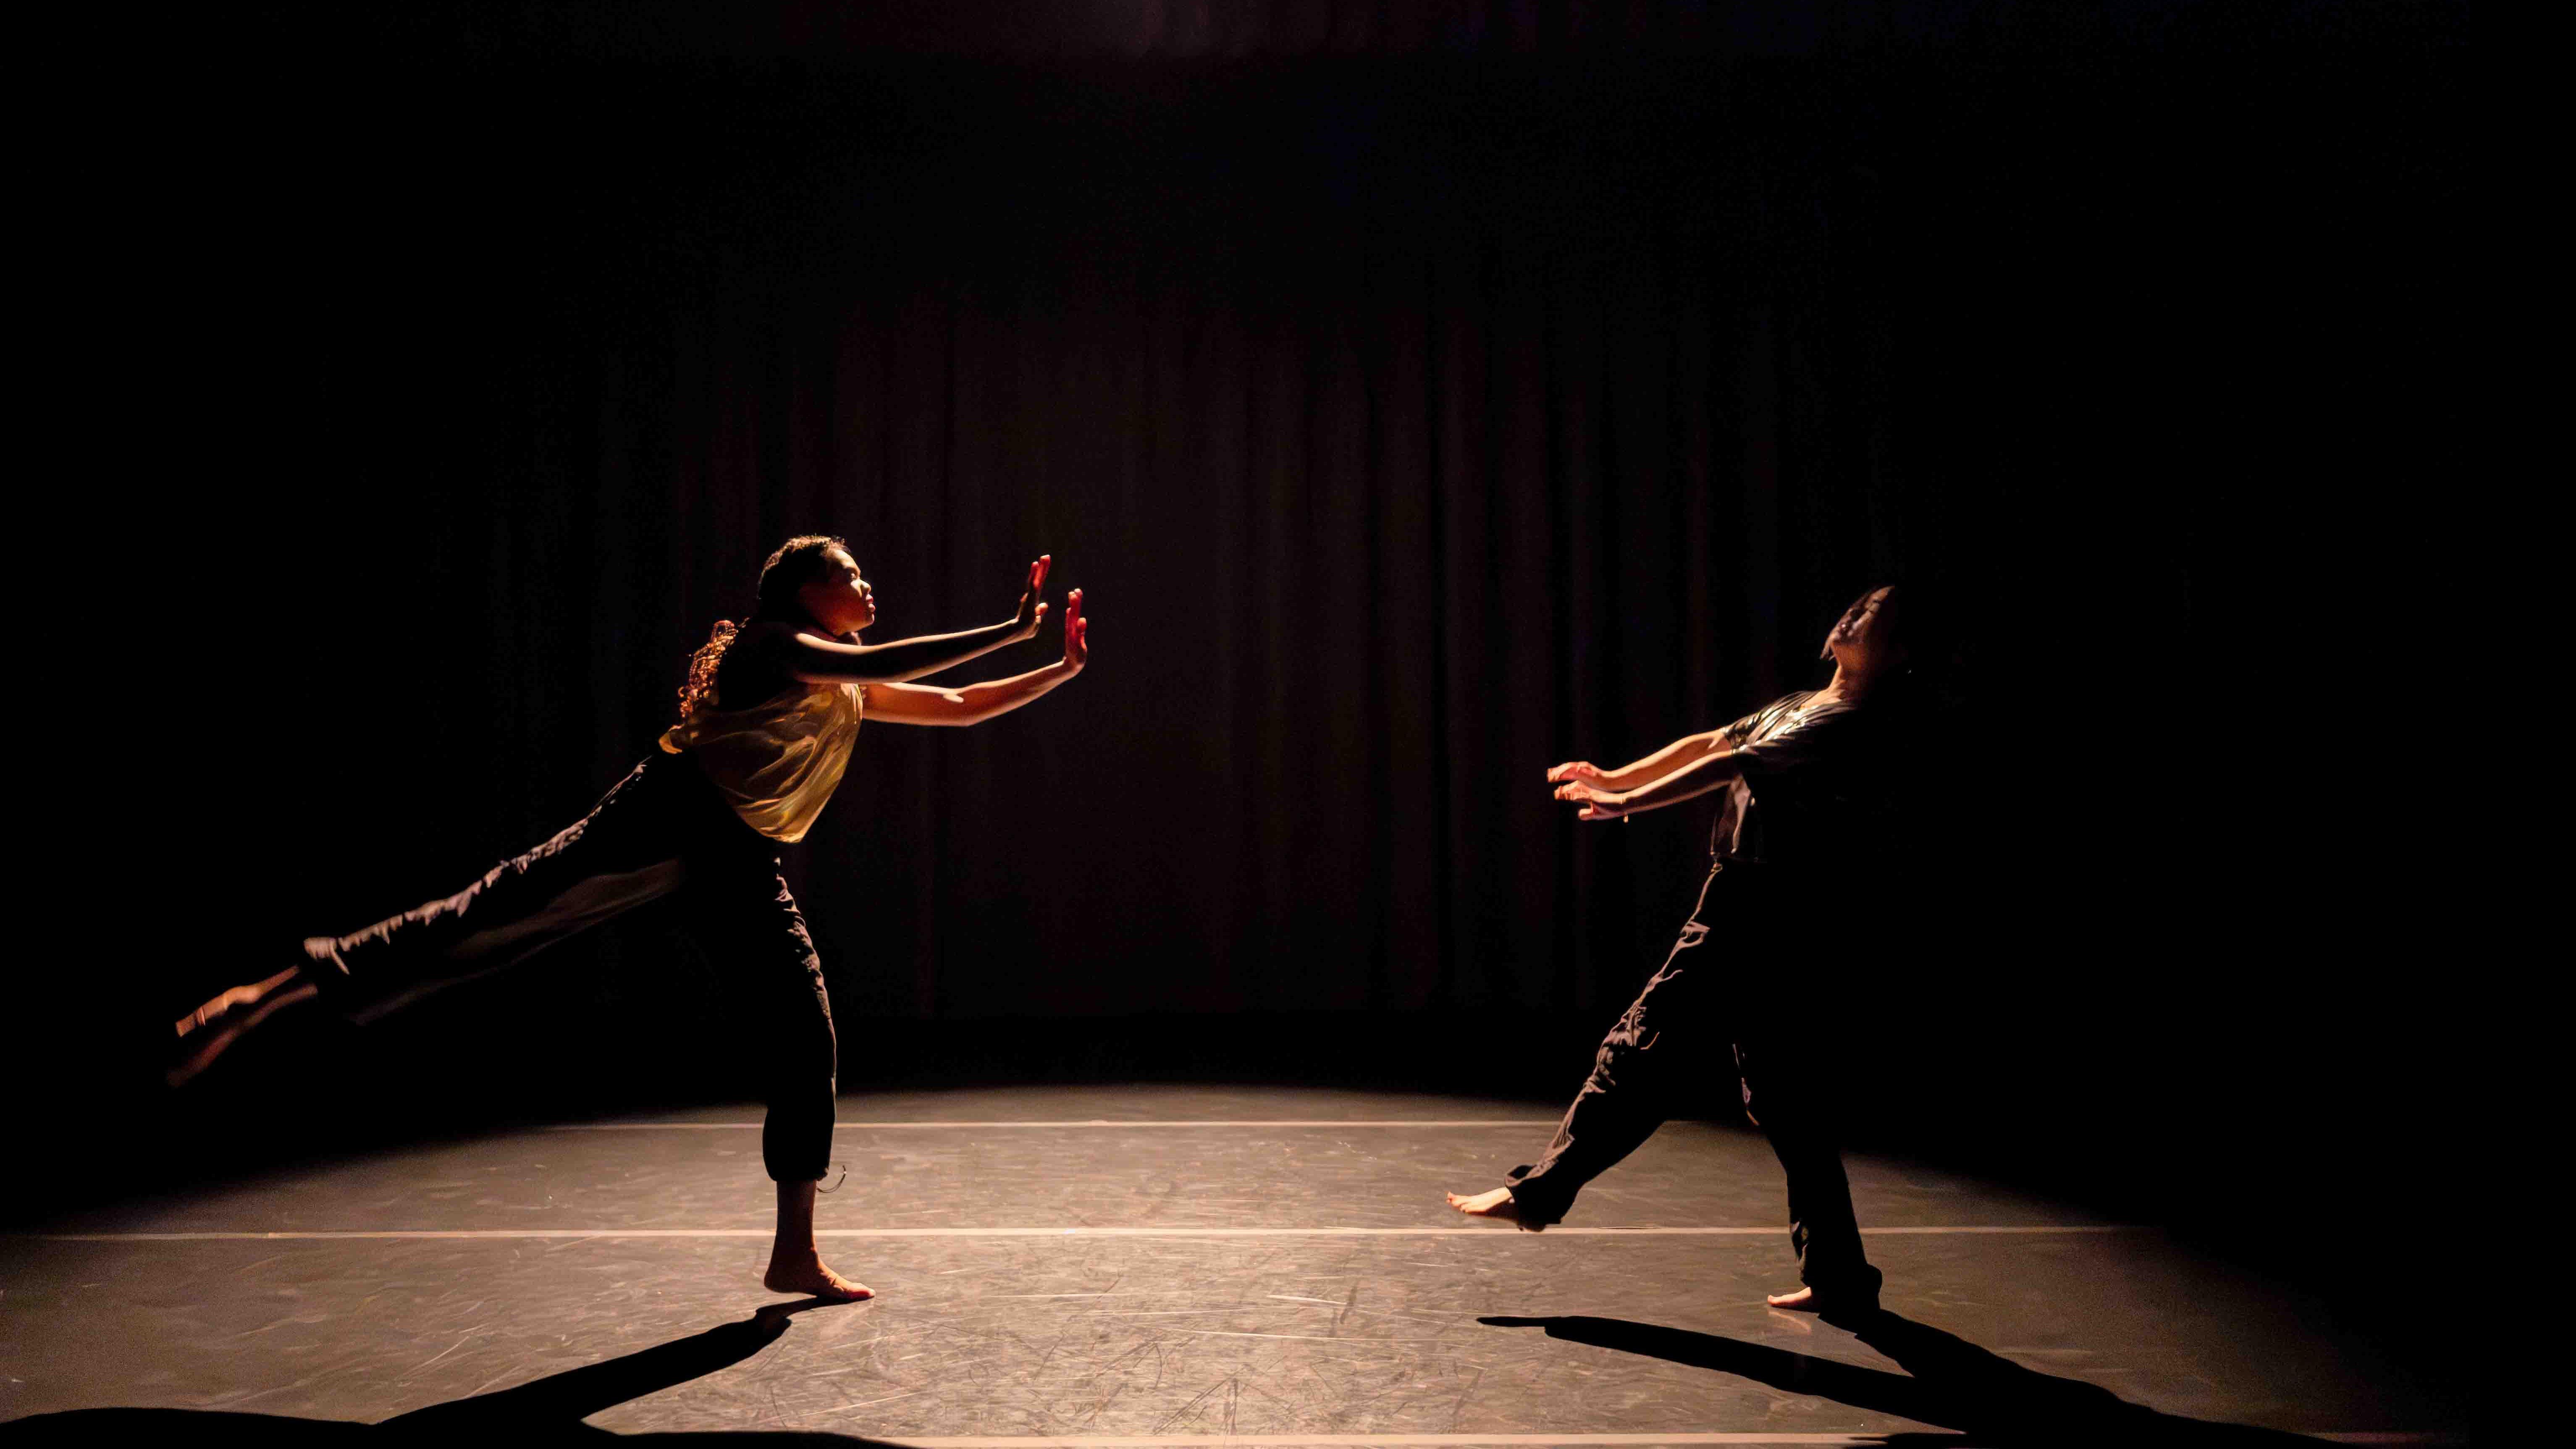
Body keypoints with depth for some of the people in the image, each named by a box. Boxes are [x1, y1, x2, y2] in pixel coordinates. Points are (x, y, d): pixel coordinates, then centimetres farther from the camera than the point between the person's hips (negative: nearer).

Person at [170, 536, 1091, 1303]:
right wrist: (1011, 630, -11)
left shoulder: (850, 690, 24)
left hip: (738, 865, 7)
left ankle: (796, 1254, 6)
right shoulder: (772, 643, 2)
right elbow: (886, 663, -14)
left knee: (804, 1032, -1)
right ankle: (265, 998, -17)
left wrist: (1065, 669, 21)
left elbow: (960, 708, 28)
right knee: (506, 911, -20)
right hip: (674, 819, -7)